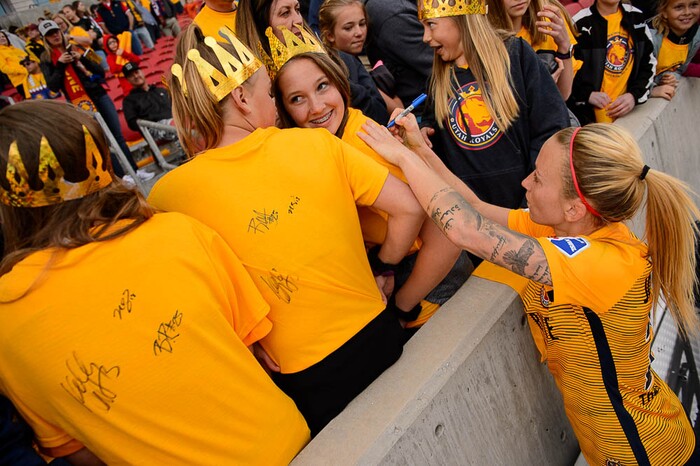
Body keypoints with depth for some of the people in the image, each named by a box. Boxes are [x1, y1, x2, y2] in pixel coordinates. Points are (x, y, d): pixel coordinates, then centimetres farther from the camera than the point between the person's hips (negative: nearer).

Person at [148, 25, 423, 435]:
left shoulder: (171, 194, -11)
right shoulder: (318, 144, -10)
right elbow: (410, 208, -7)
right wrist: (381, 271, 8)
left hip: (306, 381, -1)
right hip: (379, 336, 2)